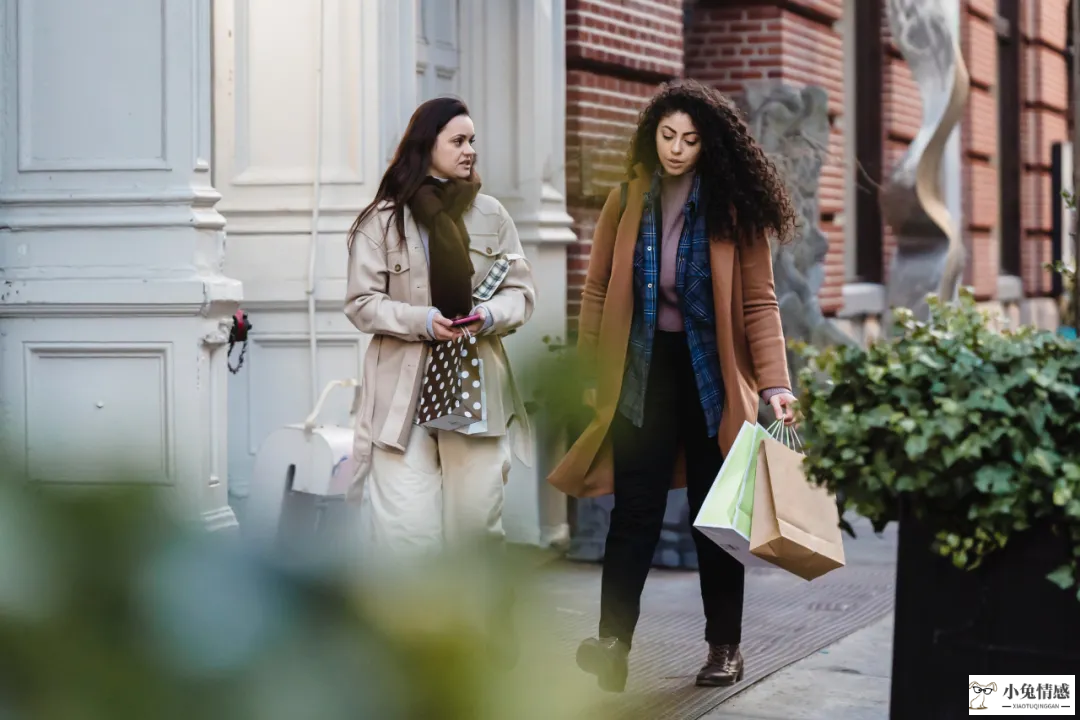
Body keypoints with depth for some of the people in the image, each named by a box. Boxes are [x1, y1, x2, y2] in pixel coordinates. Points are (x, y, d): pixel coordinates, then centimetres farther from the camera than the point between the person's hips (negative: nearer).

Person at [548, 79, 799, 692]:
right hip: (643, 373, 1)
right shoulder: (626, 205, 4)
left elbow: (758, 303, -5)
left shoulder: (733, 210, -2)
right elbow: (598, 293, 8)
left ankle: (725, 648, 18)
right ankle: (613, 642, -11)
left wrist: (775, 383, -14)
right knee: (636, 513, -6)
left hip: (711, 377, -1)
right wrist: (593, 375, 3)